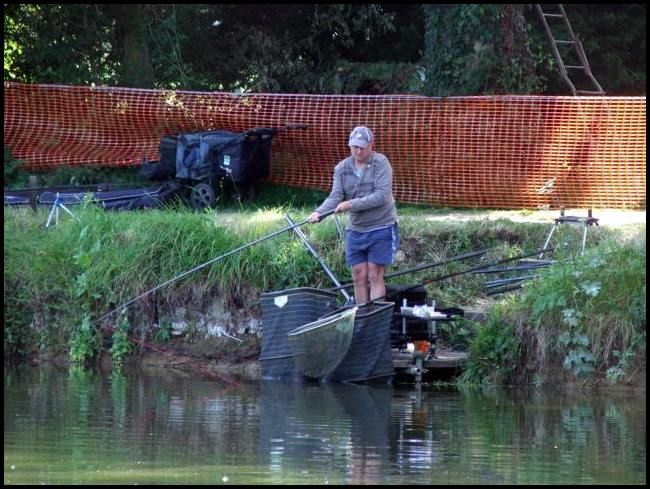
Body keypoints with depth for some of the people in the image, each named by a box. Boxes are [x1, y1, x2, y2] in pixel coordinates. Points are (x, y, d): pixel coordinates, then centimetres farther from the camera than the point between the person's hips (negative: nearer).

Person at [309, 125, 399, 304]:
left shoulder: (381, 163, -9)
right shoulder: (341, 168, 5)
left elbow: (382, 196, -19)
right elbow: (335, 196, -4)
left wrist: (351, 204, -24)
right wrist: (319, 212, -24)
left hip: (381, 228, -4)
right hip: (355, 229, 4)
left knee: (375, 276, -7)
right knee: (359, 276, 3)